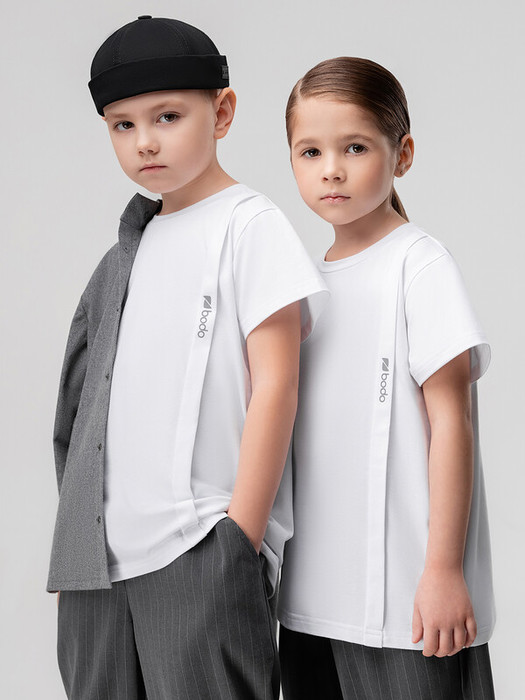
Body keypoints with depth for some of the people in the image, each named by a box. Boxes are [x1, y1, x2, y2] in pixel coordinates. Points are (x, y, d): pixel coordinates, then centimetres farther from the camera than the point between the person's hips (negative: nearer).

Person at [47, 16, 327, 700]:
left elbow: (274, 386, -9)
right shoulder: (131, 247, 16)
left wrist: (240, 537, -13)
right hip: (102, 554, 7)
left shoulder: (249, 225, -3)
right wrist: (75, 544, 12)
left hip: (200, 549, -6)